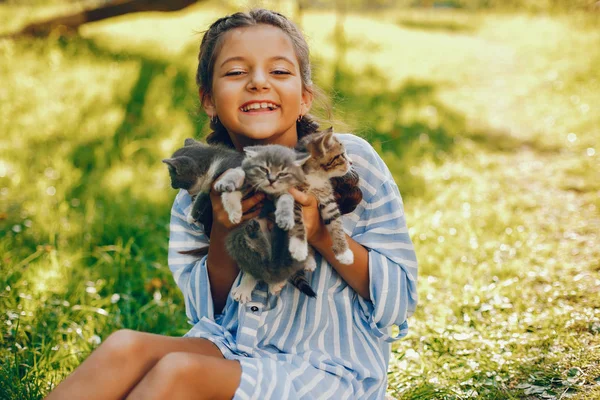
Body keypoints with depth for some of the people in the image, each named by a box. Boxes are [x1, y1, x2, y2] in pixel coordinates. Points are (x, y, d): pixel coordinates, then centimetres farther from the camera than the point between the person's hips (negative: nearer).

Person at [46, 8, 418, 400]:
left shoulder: (348, 161, -12)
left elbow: (398, 299, -9)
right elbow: (208, 311, 4)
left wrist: (320, 233, -25)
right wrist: (222, 232, -15)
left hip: (330, 367, -4)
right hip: (234, 348, 4)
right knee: (126, 346, -22)